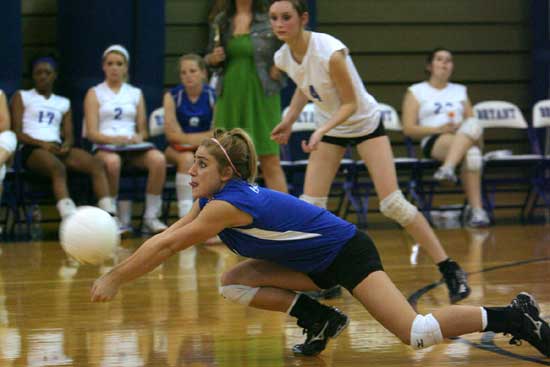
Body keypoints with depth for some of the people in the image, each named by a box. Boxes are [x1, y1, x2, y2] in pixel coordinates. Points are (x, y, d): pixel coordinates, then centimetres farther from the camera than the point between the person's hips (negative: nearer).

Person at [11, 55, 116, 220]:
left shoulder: (63, 103, 28)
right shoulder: (22, 97, 16)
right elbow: (17, 133, 4)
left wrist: (67, 144, -7)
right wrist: (42, 143, -14)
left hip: (58, 149, 4)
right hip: (32, 149, -4)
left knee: (98, 165, -25)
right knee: (58, 168, -39)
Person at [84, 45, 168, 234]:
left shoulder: (136, 93, 22)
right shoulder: (95, 94, 11)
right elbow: (92, 133, 1)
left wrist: (139, 137, -6)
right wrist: (115, 139, -17)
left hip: (133, 145, 3)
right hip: (105, 146, -3)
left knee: (158, 159, -31)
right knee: (112, 161, -41)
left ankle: (151, 217, -24)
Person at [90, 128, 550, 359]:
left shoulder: (230, 203, -25)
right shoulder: (211, 201, 3)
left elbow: (166, 247, -25)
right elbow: (164, 239, 7)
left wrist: (115, 280, -20)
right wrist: (118, 270, -2)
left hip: (348, 254, -9)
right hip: (316, 265, 9)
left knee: (417, 334, -20)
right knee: (233, 283, -3)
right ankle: (321, 320, 6)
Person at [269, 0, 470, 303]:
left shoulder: (330, 52, -32)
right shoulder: (283, 58, -12)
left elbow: (350, 103, -24)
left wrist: (321, 131, -37)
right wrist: (289, 121, 4)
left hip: (365, 124, -6)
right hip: (329, 128, 6)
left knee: (392, 203, -13)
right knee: (310, 205, -7)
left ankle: (450, 271, -5)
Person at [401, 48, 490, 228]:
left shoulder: (460, 91, 28)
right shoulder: (416, 91, 15)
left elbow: (472, 125, 21)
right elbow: (408, 128, 4)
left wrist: (463, 130, -4)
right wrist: (438, 129, -10)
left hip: (467, 139, 3)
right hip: (433, 142, -3)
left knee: (473, 124, -38)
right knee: (470, 153, -38)